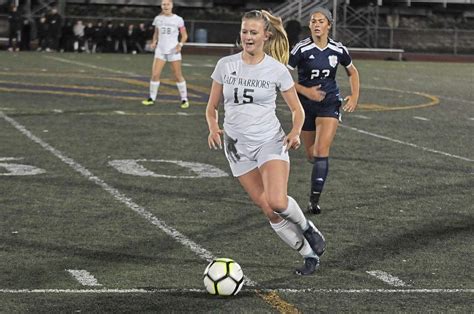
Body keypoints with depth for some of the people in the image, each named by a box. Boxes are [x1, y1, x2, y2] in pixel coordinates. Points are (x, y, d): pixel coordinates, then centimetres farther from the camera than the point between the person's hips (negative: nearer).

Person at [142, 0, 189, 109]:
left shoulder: (178, 19, -3)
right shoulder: (158, 19, 6)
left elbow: (184, 35, 3)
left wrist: (180, 44, -15)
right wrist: (154, 42, 0)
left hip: (173, 51, -3)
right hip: (160, 50, 3)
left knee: (178, 76, 0)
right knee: (155, 74, -6)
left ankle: (184, 99, 10)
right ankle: (152, 98, 6)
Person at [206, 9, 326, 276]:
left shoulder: (277, 69, -4)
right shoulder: (225, 65, 1)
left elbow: (297, 110, 5)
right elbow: (212, 107, 9)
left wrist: (295, 132, -15)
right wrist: (214, 128, -12)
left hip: (270, 142, -2)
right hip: (238, 146, 2)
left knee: (277, 201, -25)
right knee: (270, 212, -2)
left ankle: (307, 227, 7)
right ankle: (310, 255, 15)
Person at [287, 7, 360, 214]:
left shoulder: (338, 50, -4)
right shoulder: (302, 49, -12)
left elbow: (352, 72, 14)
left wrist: (354, 96, 2)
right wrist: (305, 91, -19)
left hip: (330, 104, 0)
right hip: (306, 104, 0)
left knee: (321, 151, -16)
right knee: (311, 156, 9)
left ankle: (314, 199, -13)